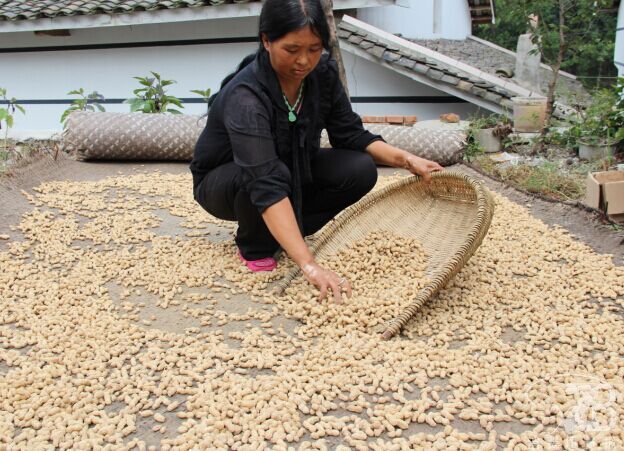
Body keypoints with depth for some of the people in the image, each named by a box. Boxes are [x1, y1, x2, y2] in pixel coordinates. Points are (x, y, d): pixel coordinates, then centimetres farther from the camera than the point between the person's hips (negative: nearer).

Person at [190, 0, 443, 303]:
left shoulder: (323, 72, -17)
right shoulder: (245, 97, -36)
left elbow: (350, 135, -6)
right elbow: (267, 184, -46)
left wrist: (406, 160, -21)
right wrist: (309, 266, -54)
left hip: (293, 171, 5)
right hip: (224, 181, -5)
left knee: (360, 170, -17)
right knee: (268, 177, -38)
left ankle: (280, 232, 0)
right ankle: (255, 245, -7)